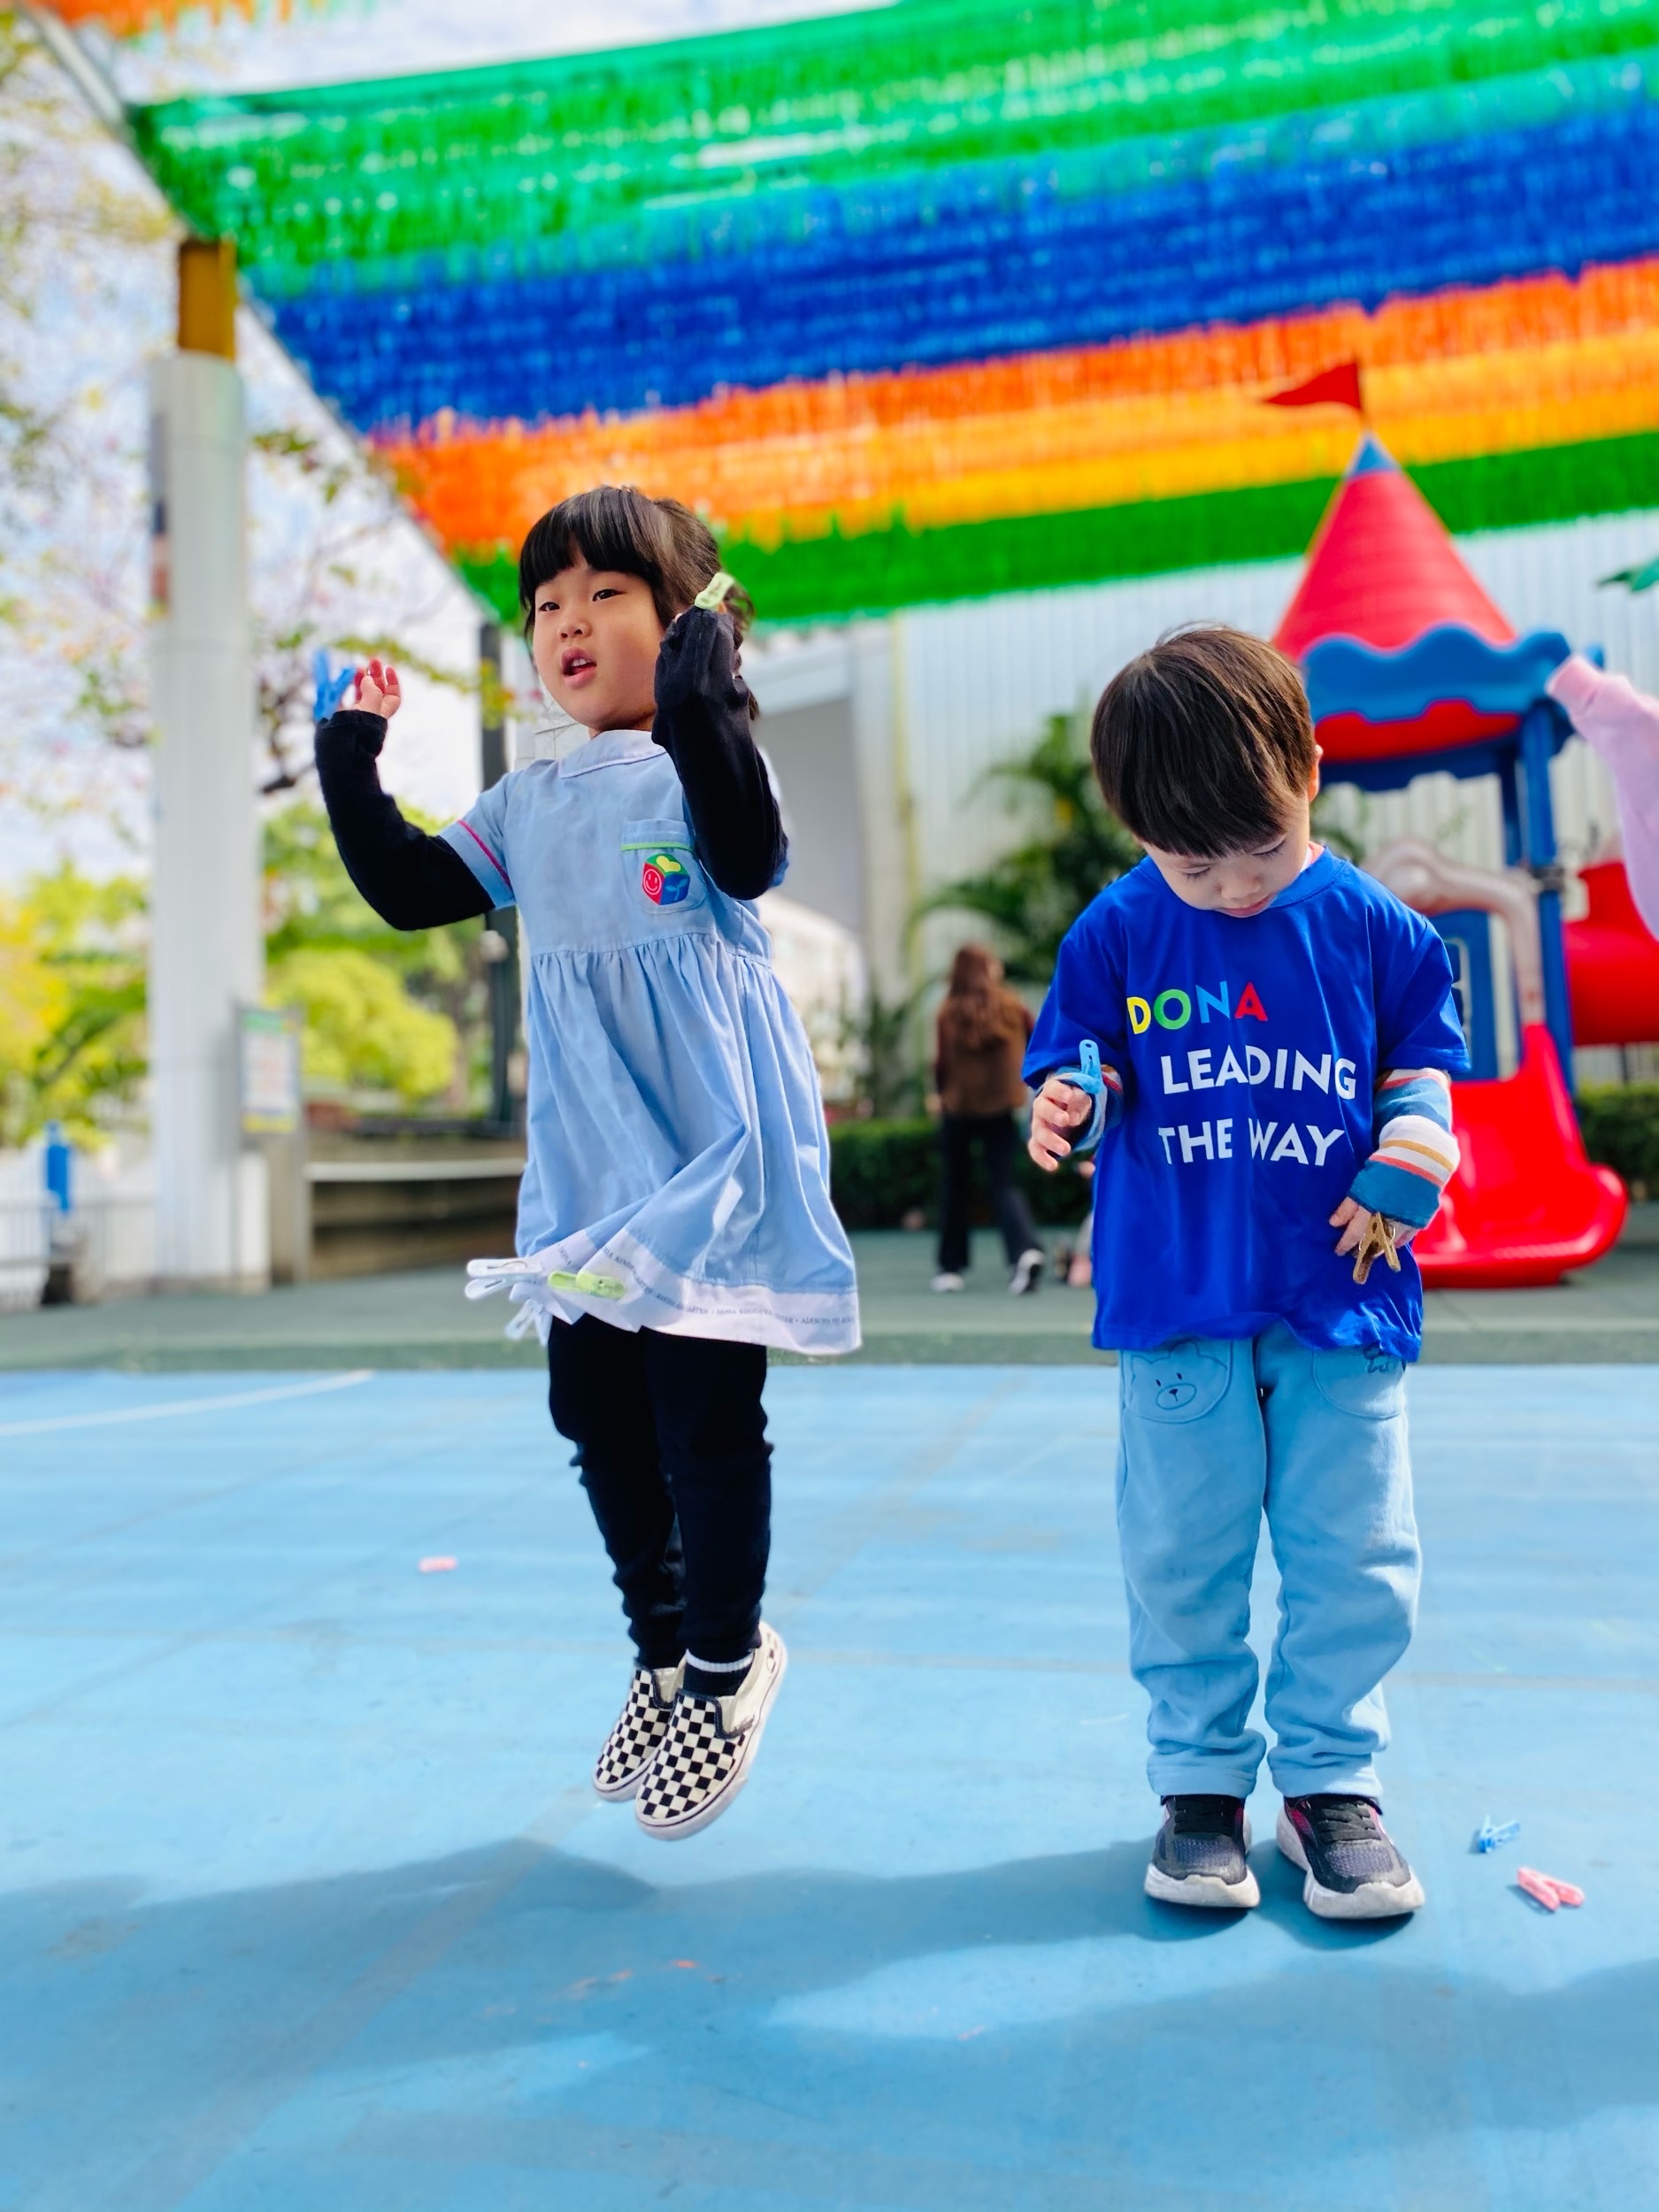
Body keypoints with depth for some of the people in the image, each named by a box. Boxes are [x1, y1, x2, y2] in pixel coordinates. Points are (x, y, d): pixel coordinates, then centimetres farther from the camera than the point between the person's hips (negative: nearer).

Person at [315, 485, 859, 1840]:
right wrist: (352, 759, 10)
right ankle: (662, 1651, 33)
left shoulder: (699, 759, -3)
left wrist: (700, 705, -30)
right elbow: (409, 890, 13)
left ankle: (728, 1664, 21)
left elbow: (752, 859, -23)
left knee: (704, 1417, -2)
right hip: (583, 1177, 7)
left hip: (711, 1157, -6)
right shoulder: (528, 805, 14)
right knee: (598, 1415, 13)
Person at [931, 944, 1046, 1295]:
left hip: (959, 1106, -1)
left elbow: (942, 1062, -7)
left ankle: (951, 1266, 16)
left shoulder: (949, 1011, -7)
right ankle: (1026, 1249, -22)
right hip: (1001, 1107, 1)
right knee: (1003, 1184, 3)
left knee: (954, 1186, 13)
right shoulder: (1011, 1006, 0)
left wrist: (942, 1094, 10)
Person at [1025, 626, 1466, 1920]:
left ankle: (1331, 1779, 26)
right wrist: (1069, 1104, -19)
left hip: (1343, 1303, 1)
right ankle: (1201, 1779, 26)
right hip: (1177, 1302, 0)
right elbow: (1079, 1071, 3)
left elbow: (1419, 1073, 10)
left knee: (1356, 1558, 7)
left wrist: (1406, 1162, -9)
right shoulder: (1117, 934, -2)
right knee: (1183, 1559, 8)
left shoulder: (1374, 928, 0)